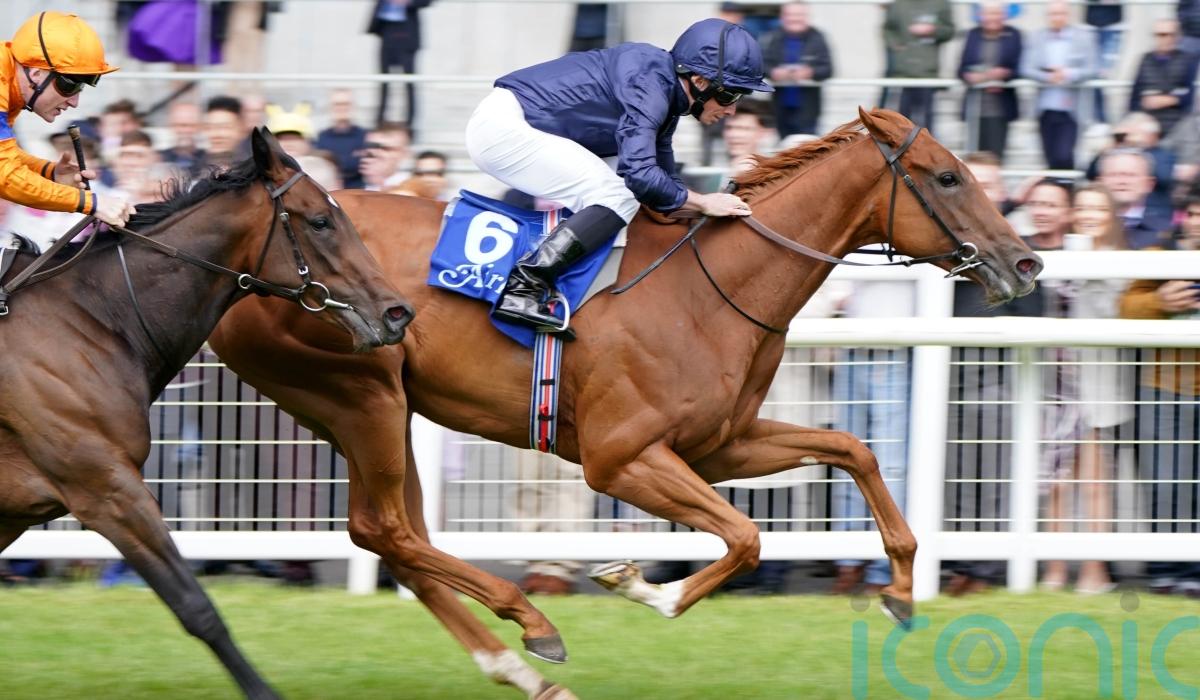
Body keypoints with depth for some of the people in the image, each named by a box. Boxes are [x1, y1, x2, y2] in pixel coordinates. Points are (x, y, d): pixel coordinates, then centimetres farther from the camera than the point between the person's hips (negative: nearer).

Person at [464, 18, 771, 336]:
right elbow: (639, 173, -26)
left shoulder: (665, 90, 12)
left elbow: (663, 179, 22)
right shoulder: (647, 83, -18)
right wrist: (702, 203, -15)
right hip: (503, 126, -11)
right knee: (619, 199, -17)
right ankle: (524, 288, -25)